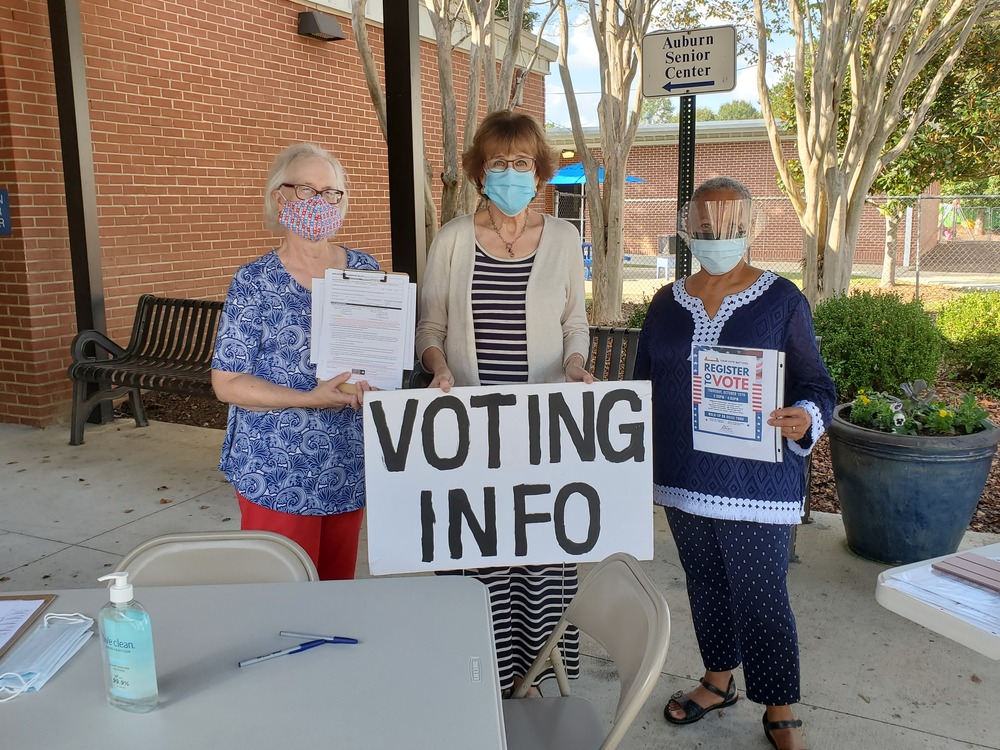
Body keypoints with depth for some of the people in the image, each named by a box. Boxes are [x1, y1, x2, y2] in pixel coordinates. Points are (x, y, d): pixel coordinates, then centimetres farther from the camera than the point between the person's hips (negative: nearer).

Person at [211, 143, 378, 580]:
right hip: (276, 473, -3)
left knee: (338, 587, 15)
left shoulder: (365, 269, 5)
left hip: (349, 466, 4)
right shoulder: (255, 281, -6)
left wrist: (369, 383, -10)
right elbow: (226, 383, -8)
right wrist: (311, 399, -20)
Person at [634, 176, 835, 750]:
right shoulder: (667, 303, 7)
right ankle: (720, 680, 39)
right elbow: (643, 387, 13)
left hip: (757, 482, -4)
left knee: (761, 595, 2)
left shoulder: (782, 300, -5)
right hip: (683, 478, 4)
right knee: (706, 583, 18)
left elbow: (816, 384, -3)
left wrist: (805, 419, -25)